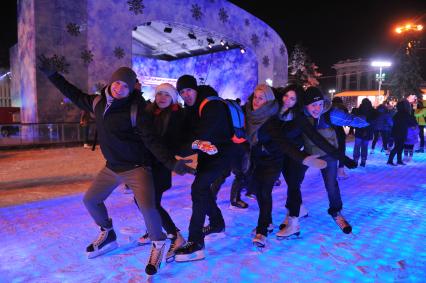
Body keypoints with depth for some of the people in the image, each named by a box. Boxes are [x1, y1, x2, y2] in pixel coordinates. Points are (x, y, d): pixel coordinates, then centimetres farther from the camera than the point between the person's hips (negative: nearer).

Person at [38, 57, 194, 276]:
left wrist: (171, 162, -30)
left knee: (147, 207, -24)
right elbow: (76, 95, 18)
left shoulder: (135, 110, -20)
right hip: (112, 167, 7)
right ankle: (107, 235, 40)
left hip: (137, 167, -7)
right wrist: (52, 74, 20)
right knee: (90, 200, 16)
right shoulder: (98, 102, 0)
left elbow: (151, 141, -20)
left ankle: (158, 243, 6)